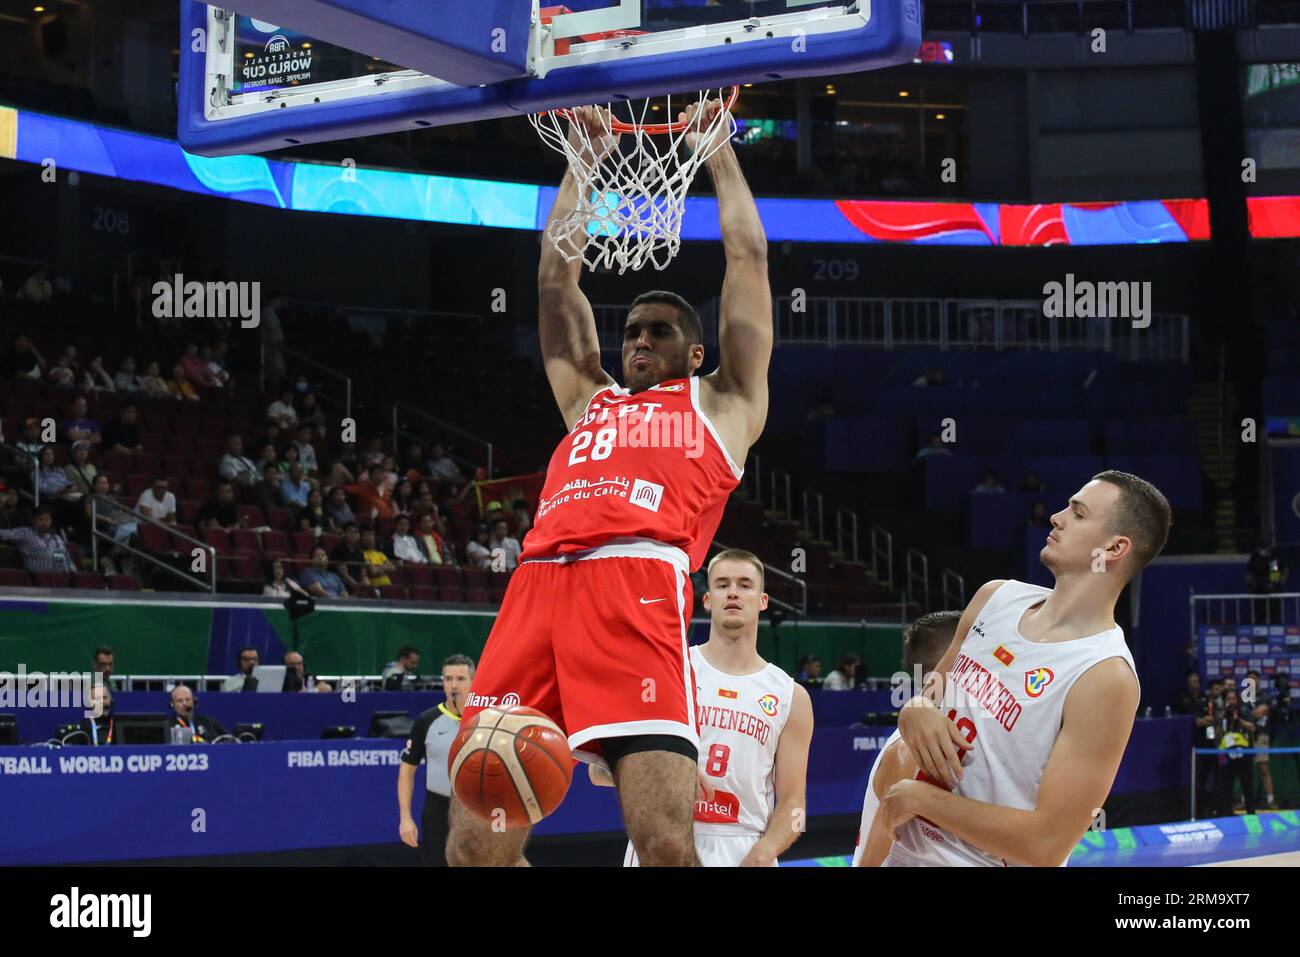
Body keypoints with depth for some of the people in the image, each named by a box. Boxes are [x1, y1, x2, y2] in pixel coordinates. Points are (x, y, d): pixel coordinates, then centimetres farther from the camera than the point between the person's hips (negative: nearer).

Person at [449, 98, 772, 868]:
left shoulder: (721, 403, 27)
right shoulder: (590, 398, 36)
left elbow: (749, 256, 29)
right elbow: (557, 273, 39)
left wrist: (718, 149, 38)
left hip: (641, 582, -4)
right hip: (538, 585, 4)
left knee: (665, 844, -20)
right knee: (476, 849, -6)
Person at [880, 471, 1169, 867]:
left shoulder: (1105, 678, -22)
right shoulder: (996, 597, -2)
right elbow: (933, 691, 11)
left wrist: (922, 798, -18)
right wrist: (916, 714, -11)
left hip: (990, 859, -6)